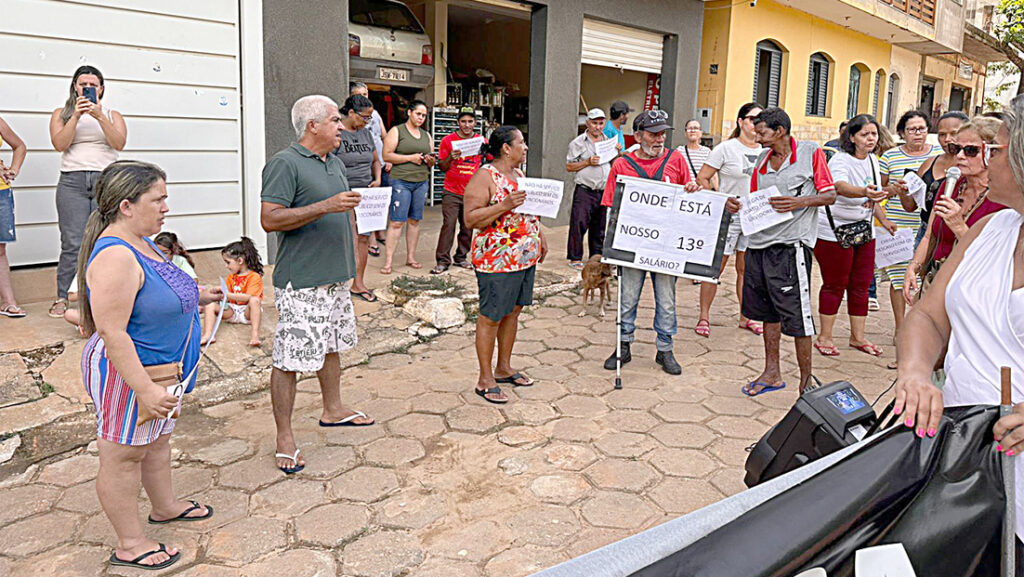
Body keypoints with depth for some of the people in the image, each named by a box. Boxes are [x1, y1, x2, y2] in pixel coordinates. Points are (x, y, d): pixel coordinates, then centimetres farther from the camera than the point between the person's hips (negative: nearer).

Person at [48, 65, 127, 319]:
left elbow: (119, 143, -2)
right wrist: (76, 116, -7)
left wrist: (100, 117, -12)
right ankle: (62, 298, 0)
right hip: (72, 182, -1)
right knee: (73, 244, -7)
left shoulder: (112, 115, 17)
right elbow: (60, 144, -1)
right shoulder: (61, 114, 17)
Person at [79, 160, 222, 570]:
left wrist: (195, 297, 12)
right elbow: (112, 333, -29)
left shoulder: (140, 244, 6)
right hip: (128, 373, -10)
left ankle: (165, 506, 45)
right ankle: (129, 544, 19)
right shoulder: (114, 257, -26)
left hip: (159, 368, 10)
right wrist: (144, 389, -29)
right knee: (123, 455, 5)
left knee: (157, 440, 25)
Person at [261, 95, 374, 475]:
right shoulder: (285, 164, -13)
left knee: (332, 346, 21)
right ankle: (284, 436, 7)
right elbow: (269, 219, -21)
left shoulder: (335, 163, 15)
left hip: (335, 276, 9)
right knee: (290, 358, -3)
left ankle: (333, 409, 38)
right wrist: (327, 206, -25)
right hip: (300, 282, -9)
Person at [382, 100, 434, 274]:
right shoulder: (397, 131, 1)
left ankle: (411, 257, 16)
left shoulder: (427, 135, 18)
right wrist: (411, 158, -13)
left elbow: (431, 163, 23)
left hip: (422, 182, 6)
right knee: (397, 221, -9)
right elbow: (386, 155, -8)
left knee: (415, 220, 7)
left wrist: (430, 160, -1)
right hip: (401, 181, -5)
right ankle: (388, 261, -7)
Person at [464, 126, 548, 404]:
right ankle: (485, 379, 10)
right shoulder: (484, 177, -13)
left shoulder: (519, 174, 14)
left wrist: (539, 237, 15)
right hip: (497, 260, -9)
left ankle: (504, 368, 30)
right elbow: (471, 218, -19)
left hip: (525, 257, 9)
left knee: (513, 311, 16)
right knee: (491, 317, 0)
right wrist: (505, 206, -27)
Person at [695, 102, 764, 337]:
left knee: (746, 269, 12)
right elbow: (702, 179, -5)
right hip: (728, 216, -5)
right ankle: (704, 317, 8)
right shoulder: (726, 148, -5)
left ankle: (745, 317, 23)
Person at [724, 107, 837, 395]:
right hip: (759, 244, 6)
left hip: (792, 244, -6)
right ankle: (772, 373, 26)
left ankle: (806, 379, 11)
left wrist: (799, 202, -19)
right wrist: (737, 206, -2)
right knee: (768, 311, 14)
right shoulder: (762, 160, 14)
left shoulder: (811, 153, -2)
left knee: (796, 316, -3)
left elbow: (830, 195, -3)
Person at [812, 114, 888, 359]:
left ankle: (858, 336, 21)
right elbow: (841, 186, -40)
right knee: (835, 284, 0)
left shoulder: (873, 160, 8)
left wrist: (884, 220, 18)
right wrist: (863, 192, -58)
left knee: (861, 283, 10)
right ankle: (824, 337, 12)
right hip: (834, 231, -7)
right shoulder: (840, 160, -17)